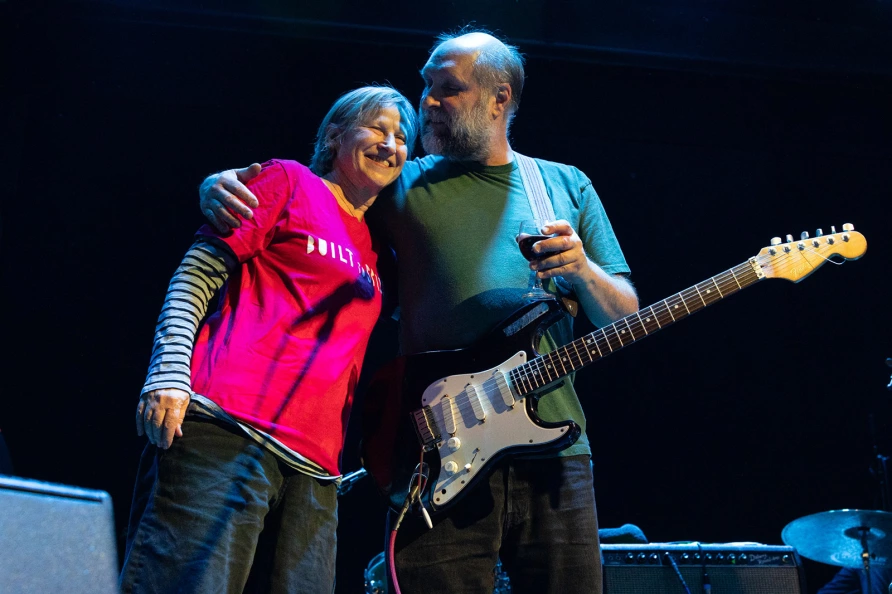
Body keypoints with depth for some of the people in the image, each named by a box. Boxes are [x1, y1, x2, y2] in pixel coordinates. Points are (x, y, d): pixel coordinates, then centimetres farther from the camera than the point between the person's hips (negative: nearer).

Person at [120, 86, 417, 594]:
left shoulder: (372, 250, 26)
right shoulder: (289, 181, 8)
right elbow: (198, 273, -1)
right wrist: (168, 375, -13)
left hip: (312, 469, 7)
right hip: (227, 431, -6)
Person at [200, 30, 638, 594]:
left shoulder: (566, 186, 12)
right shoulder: (403, 184, 10)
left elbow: (624, 317, 10)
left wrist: (582, 270, -11)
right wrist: (223, 185, -8)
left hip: (554, 452, 2)